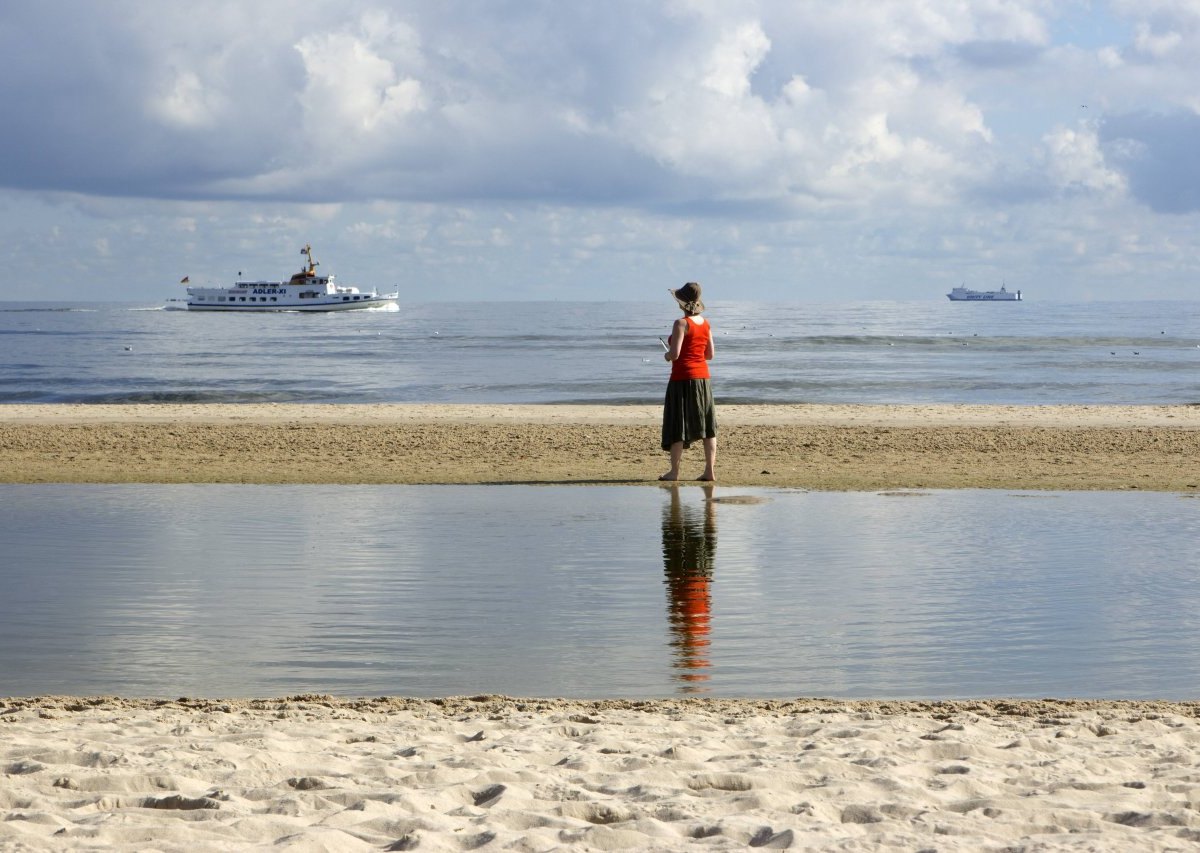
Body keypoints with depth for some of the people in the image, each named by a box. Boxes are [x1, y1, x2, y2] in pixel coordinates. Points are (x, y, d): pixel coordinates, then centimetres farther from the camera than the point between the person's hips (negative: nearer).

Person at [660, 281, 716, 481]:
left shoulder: (681, 324, -14)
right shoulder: (706, 324, 7)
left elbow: (675, 354, -18)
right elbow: (710, 354, 11)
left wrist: (667, 355, 2)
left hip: (683, 377, -7)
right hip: (702, 376, 7)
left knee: (678, 426, 0)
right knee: (706, 424, 7)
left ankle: (674, 471, 2)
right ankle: (710, 470, 6)